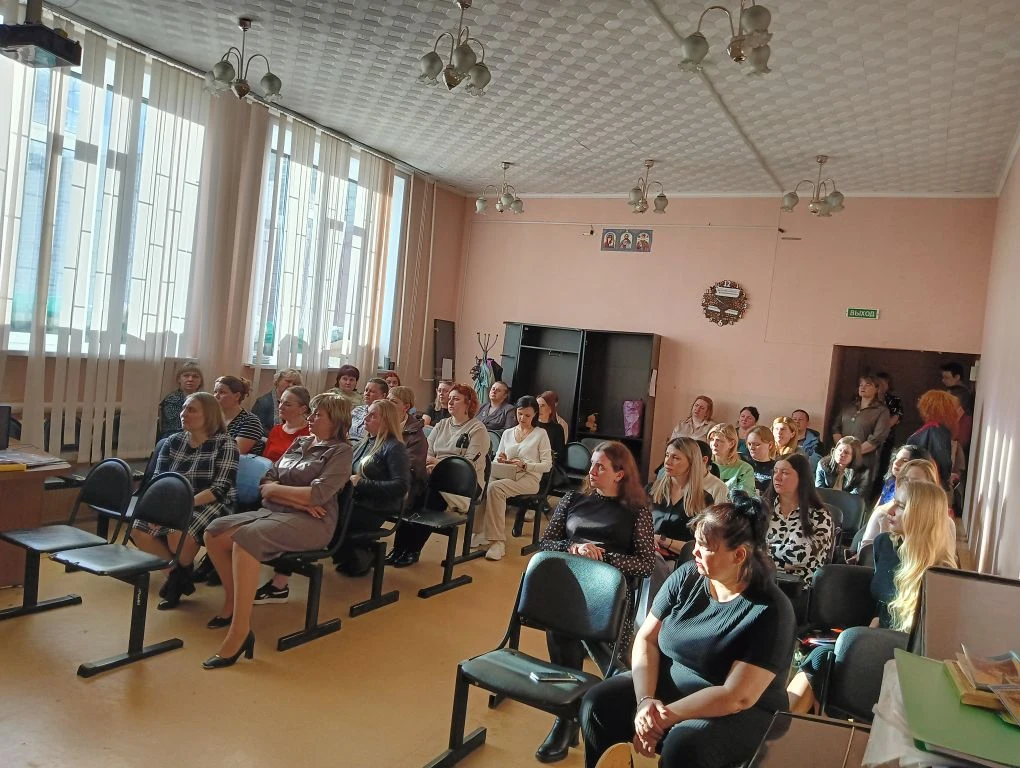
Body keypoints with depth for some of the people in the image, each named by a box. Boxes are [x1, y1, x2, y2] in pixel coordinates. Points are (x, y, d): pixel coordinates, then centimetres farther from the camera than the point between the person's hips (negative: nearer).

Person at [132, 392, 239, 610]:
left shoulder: (225, 444, -8)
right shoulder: (173, 441, 9)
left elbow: (221, 488, -15)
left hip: (211, 505, -6)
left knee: (178, 534, -32)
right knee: (139, 531, -17)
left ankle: (182, 571, 3)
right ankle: (178, 571, 3)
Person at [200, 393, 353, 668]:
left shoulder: (340, 451, -1)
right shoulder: (299, 443, 18)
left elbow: (318, 495, -15)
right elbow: (265, 485, 10)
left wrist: (276, 488, -5)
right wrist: (296, 499, -9)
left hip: (311, 522, -7)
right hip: (274, 512, 8)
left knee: (246, 538, -31)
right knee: (215, 533, -11)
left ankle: (240, 630, -28)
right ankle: (232, 602, 7)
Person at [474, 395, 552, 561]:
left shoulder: (541, 434, 7)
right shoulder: (507, 433, 21)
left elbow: (547, 465, 0)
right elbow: (497, 458, 21)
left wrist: (525, 465, -14)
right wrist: (500, 460, -3)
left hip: (529, 479, -4)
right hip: (506, 475, 4)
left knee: (495, 487, -34)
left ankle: (498, 540, -31)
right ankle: (487, 534, -24)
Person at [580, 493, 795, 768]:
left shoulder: (770, 611, -20)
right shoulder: (686, 577, -4)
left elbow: (737, 696, -23)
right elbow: (646, 639, -2)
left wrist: (666, 717, -24)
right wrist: (646, 700, -19)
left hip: (740, 714, -5)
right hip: (666, 683, 5)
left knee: (683, 745, -34)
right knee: (597, 703, -15)